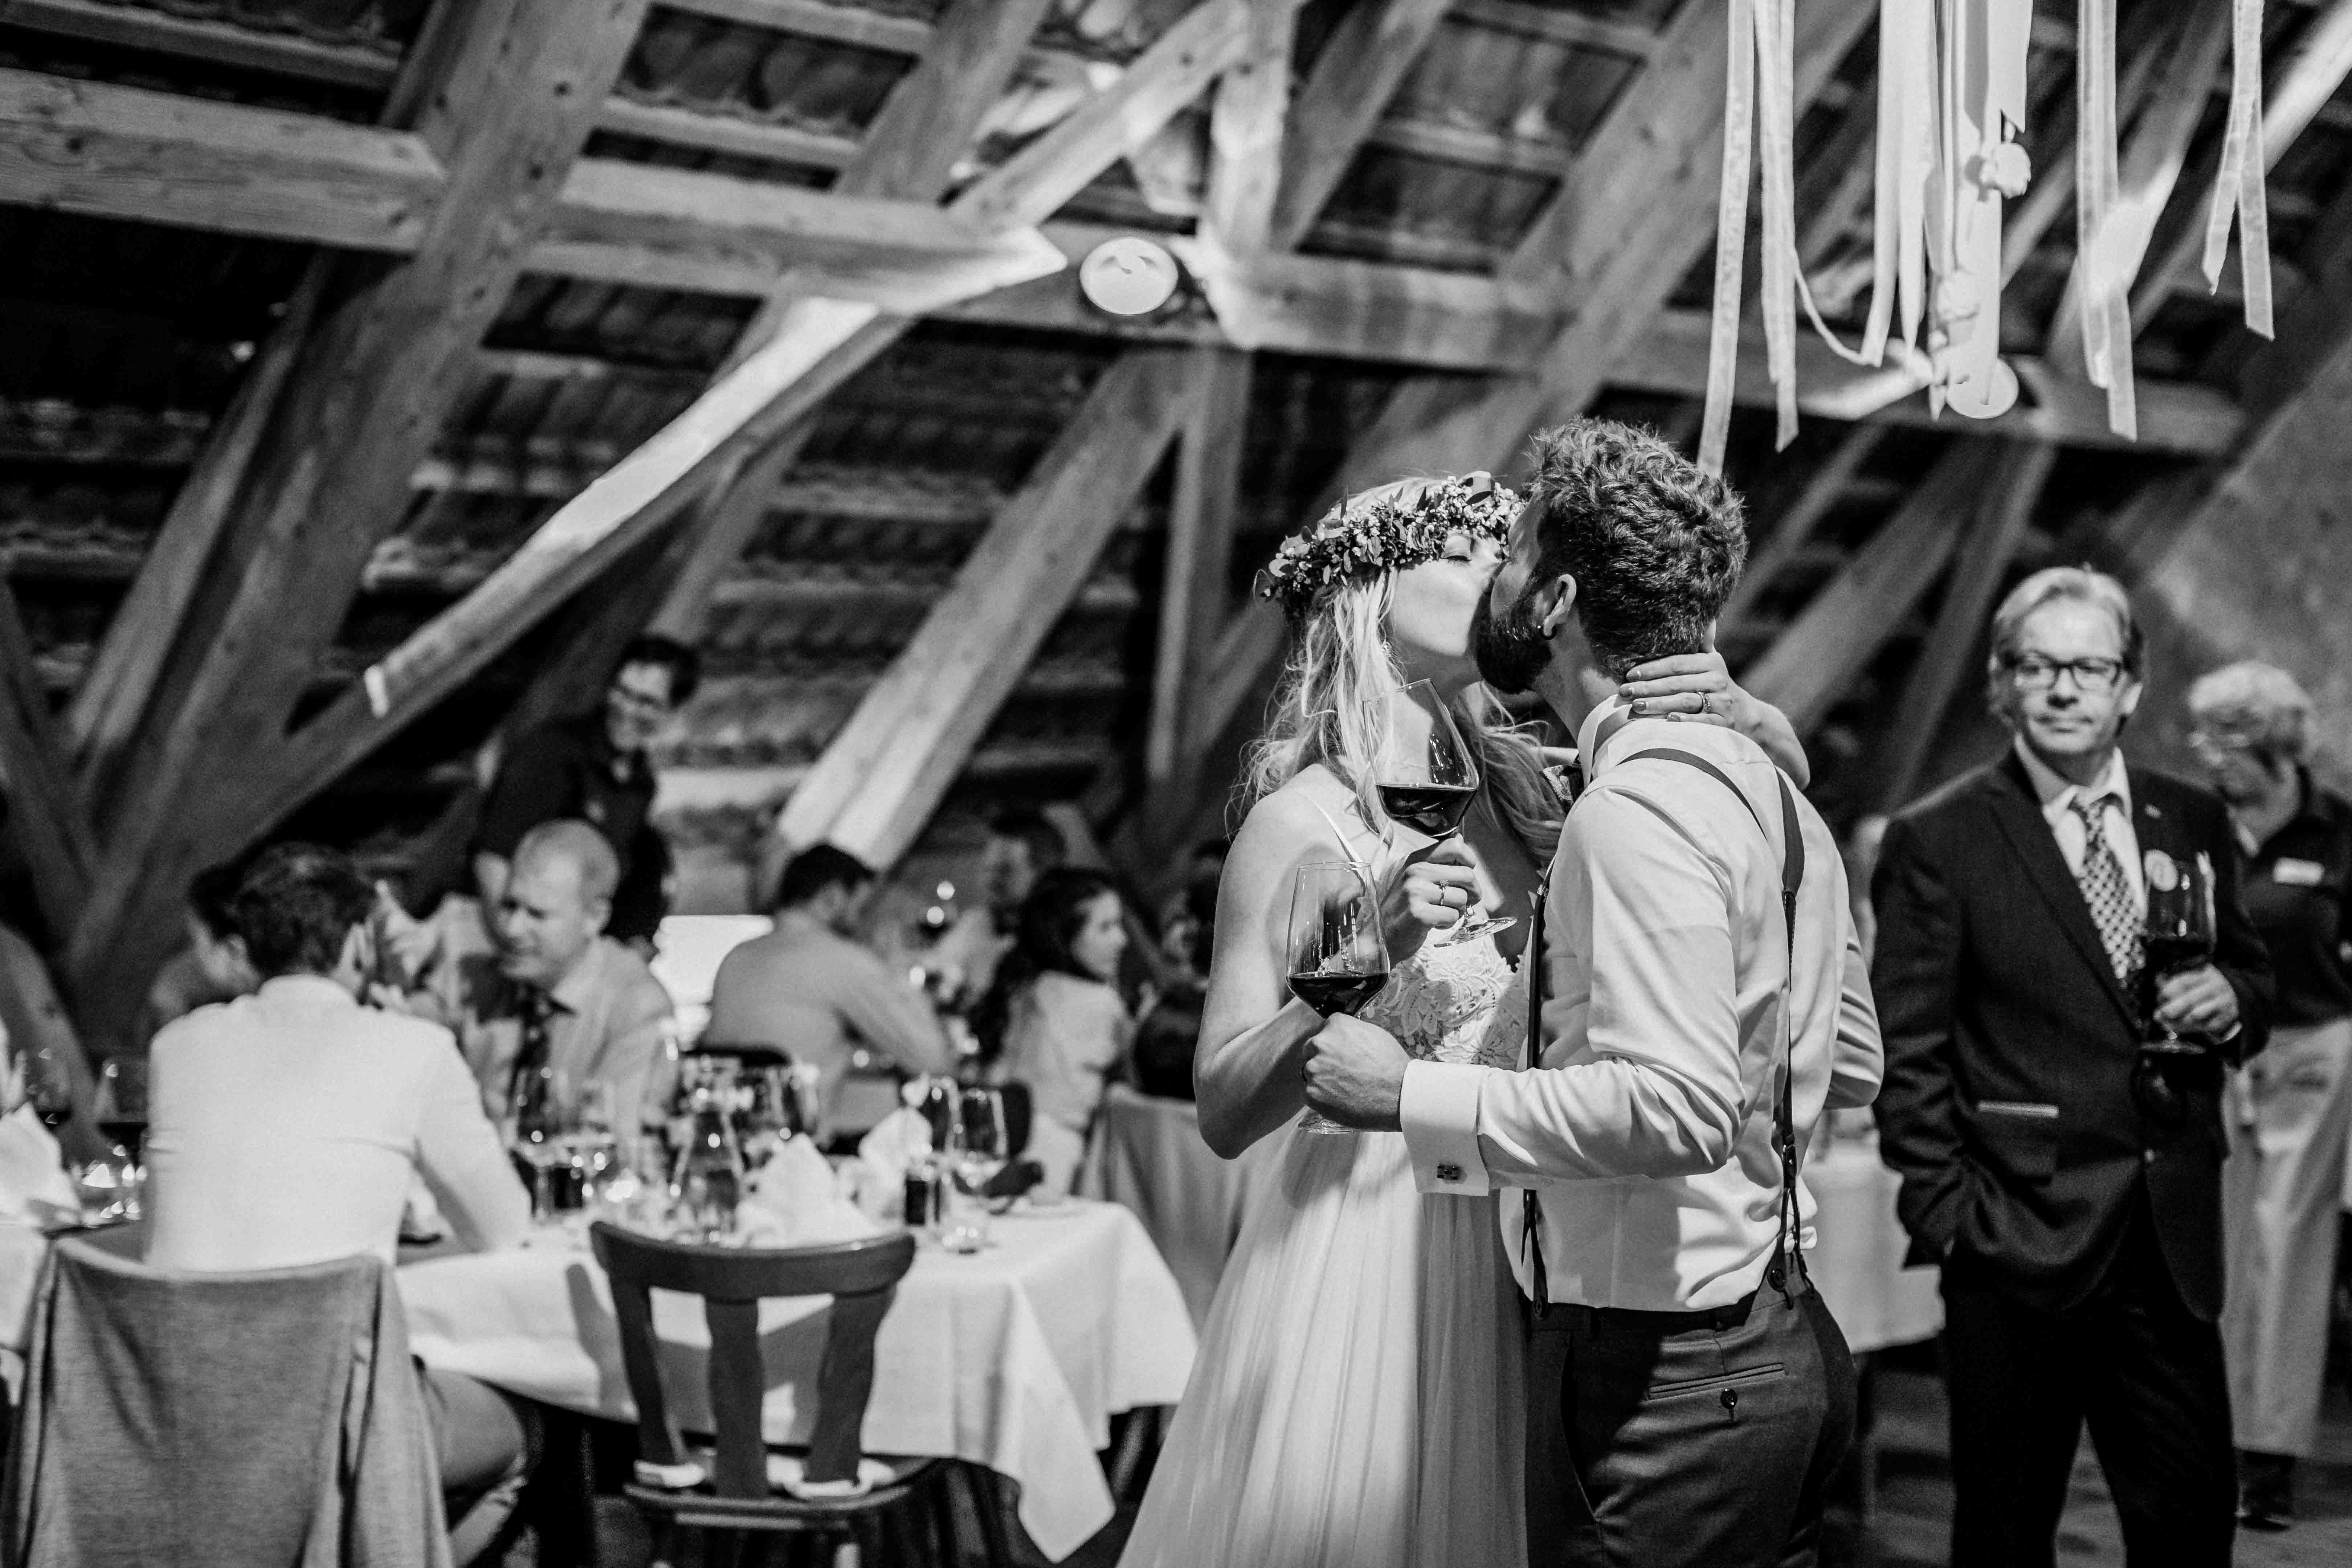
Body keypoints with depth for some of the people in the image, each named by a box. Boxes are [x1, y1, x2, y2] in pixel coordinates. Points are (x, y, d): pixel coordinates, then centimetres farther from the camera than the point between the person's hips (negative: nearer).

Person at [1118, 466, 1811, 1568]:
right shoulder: (1305, 818, -10)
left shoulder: (1526, 793, 4)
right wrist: (1371, 951, -26)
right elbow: (1225, 1112, -14)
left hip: (1508, 1258, 5)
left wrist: (1743, 715, -18)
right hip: (1358, 1257, -5)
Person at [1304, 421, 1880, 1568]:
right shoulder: (1768, 786, 13)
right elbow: (1850, 1063, 21)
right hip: (1776, 1335, 10)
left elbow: (1675, 1105, -29)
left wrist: (1413, 1096, -22)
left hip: (1666, 1377, -10)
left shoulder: (1639, 806, -19)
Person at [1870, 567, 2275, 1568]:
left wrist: (2230, 1001, -4)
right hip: (2017, 1238, -4)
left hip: (2172, 1238, 4)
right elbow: (1907, 1054, -6)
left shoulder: (2192, 824, 9)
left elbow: (2249, 980, 20)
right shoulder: (1936, 841, -5)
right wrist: (1945, 1210, -12)